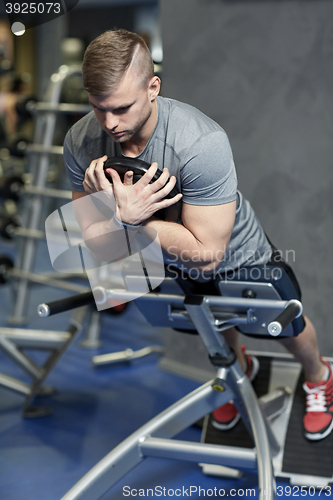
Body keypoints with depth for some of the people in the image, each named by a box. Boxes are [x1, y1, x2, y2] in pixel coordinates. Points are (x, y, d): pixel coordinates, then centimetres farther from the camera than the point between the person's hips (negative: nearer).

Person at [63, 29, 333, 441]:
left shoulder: (201, 143, -43)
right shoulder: (80, 143, -27)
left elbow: (206, 253, -39)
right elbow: (96, 241, -20)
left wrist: (128, 216, -42)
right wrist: (121, 215, -42)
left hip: (238, 257, -4)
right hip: (169, 263, 4)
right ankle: (240, 368, 67)